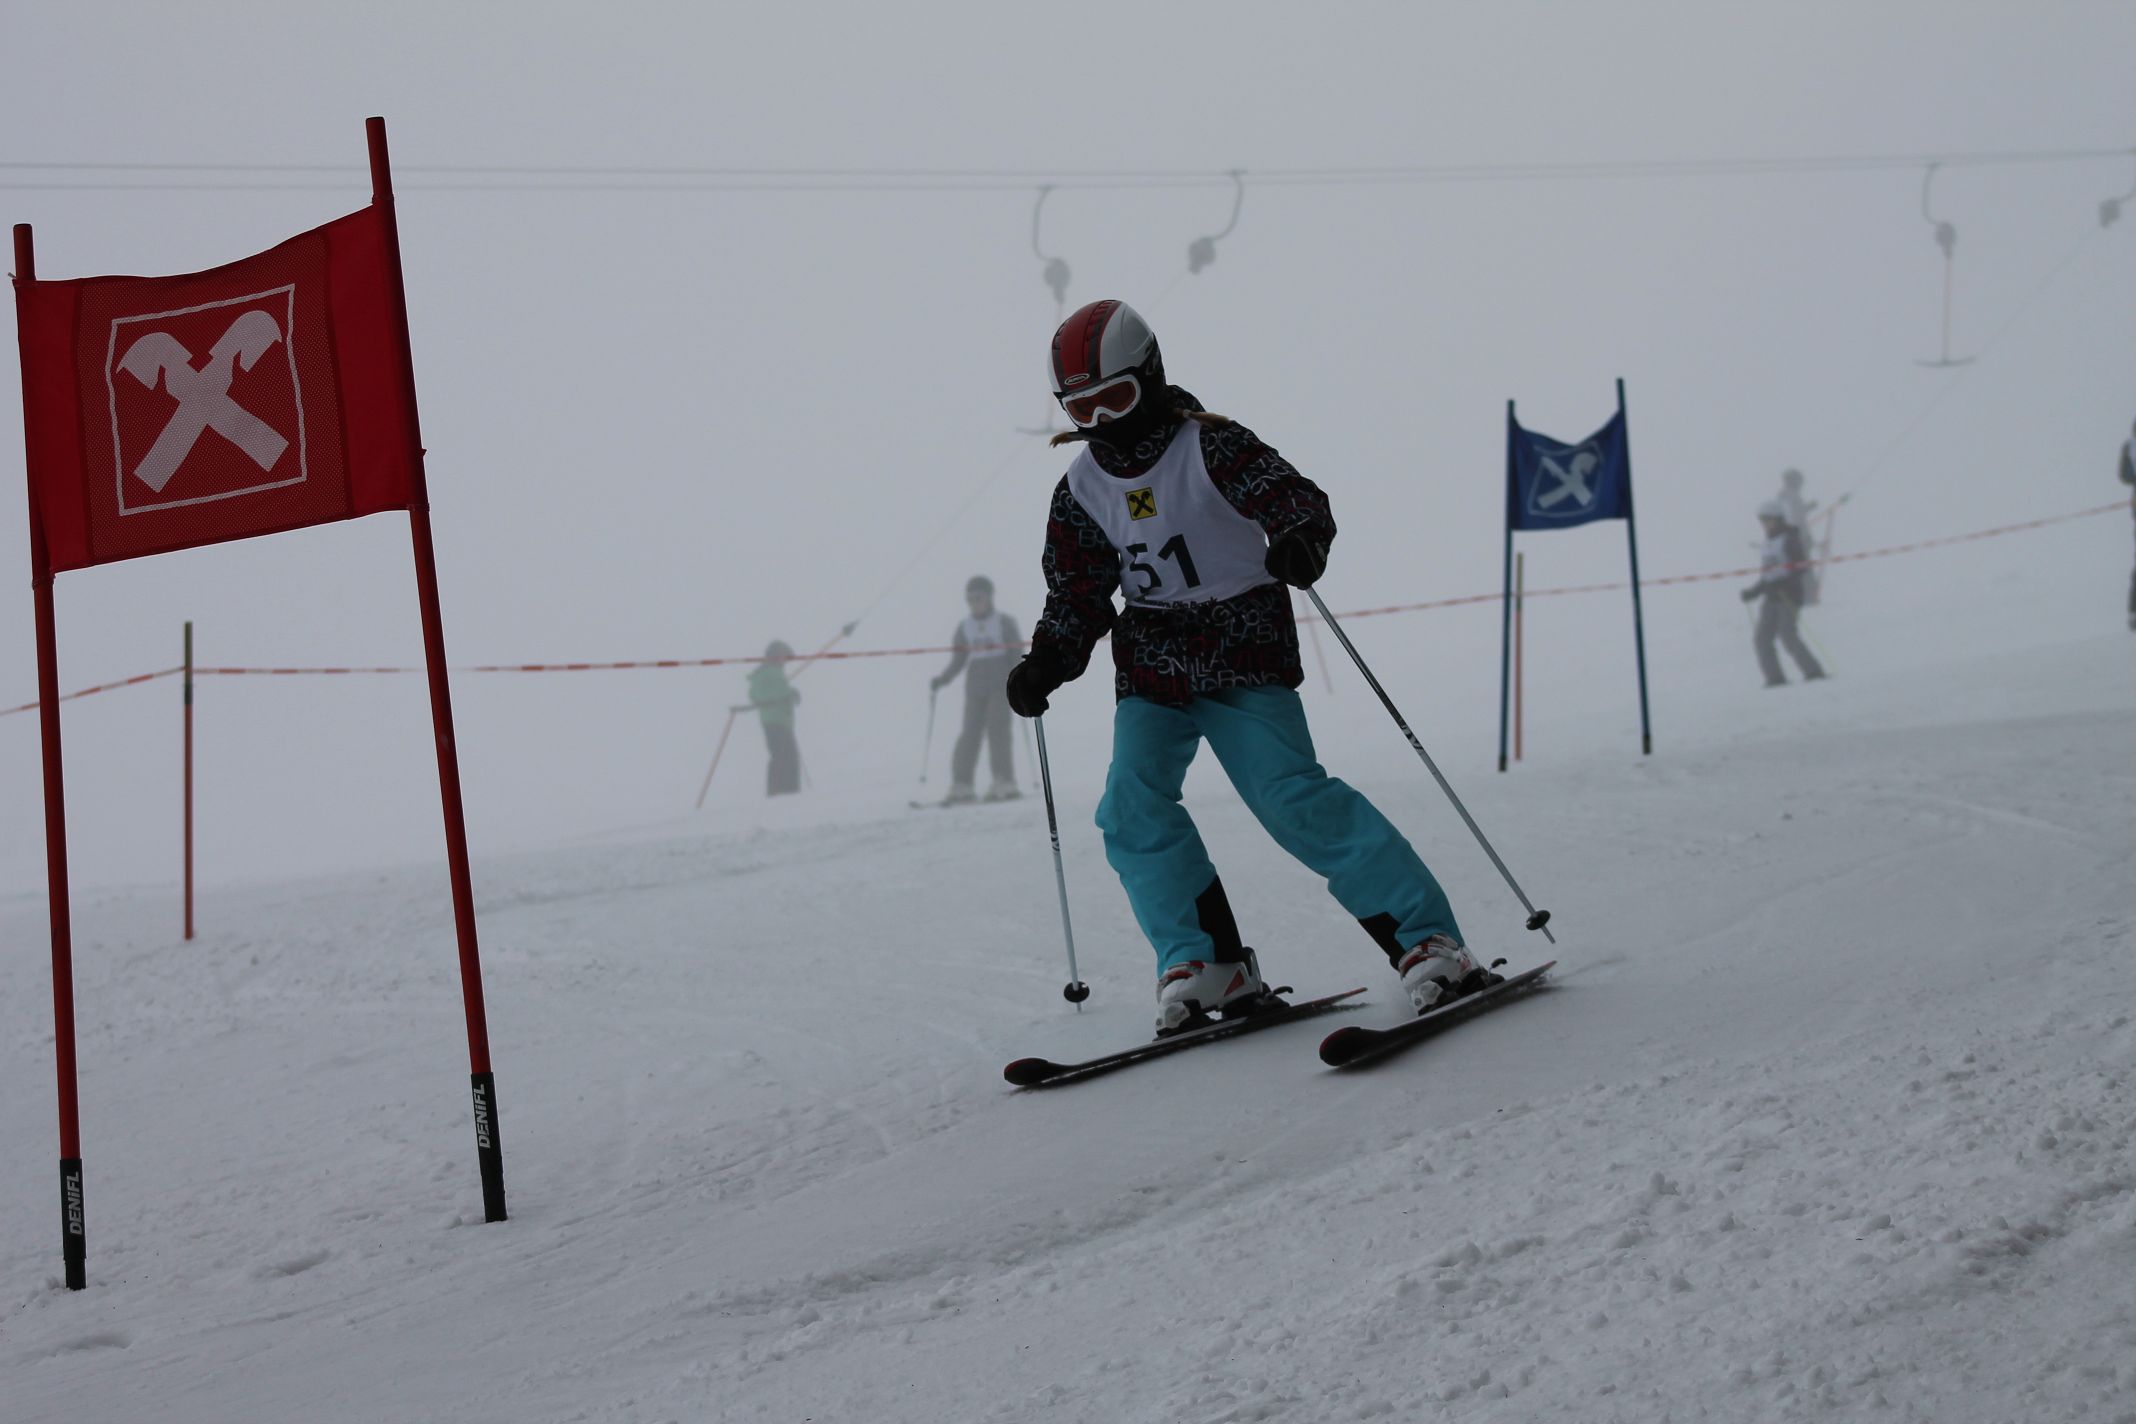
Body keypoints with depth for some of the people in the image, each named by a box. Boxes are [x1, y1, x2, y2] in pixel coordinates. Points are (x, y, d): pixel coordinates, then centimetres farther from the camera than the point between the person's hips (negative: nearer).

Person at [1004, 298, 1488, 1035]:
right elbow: (1077, 596, 12)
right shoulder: (1081, 490, 8)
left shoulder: (1212, 446, -8)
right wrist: (1045, 664, -5)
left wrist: (1299, 537, -45)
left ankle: (1428, 941, -13)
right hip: (1151, 672, 5)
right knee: (1134, 806, -14)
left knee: (1293, 799, -17)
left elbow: (1290, 494, -21)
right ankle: (1207, 967, -5)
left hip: (1244, 653, -5)